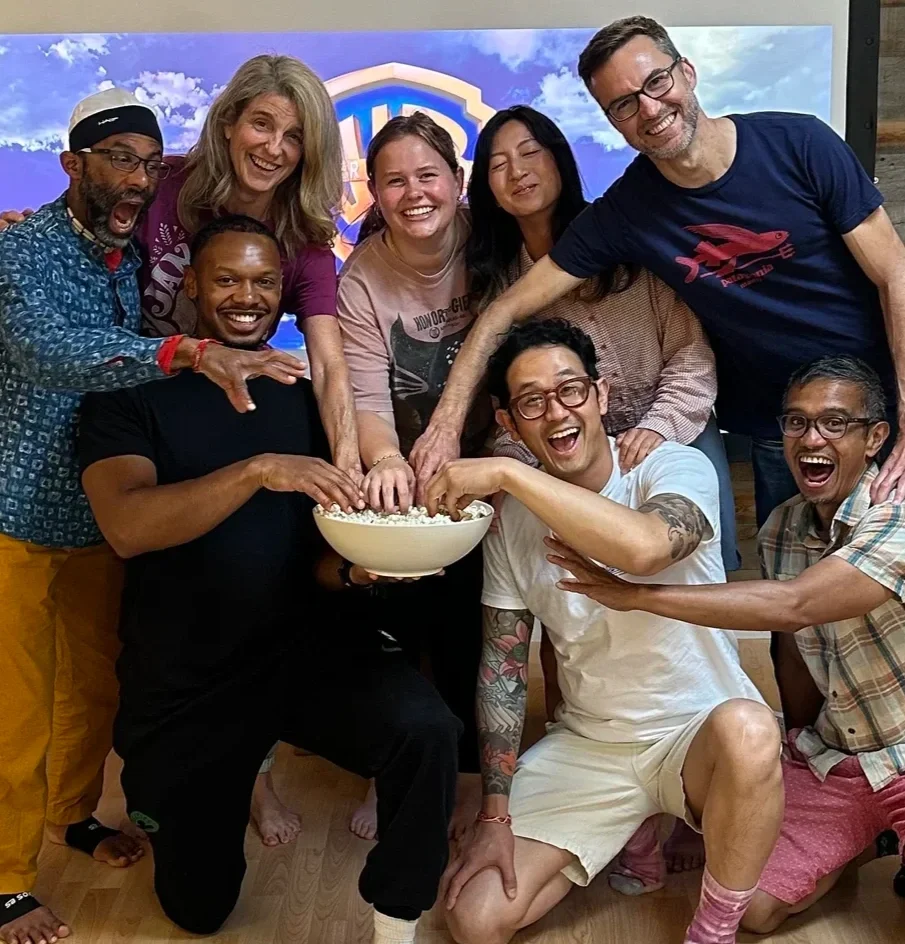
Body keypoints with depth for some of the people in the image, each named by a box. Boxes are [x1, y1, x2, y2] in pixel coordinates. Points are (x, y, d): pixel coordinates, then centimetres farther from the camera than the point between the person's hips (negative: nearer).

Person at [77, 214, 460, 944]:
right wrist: (258, 469, -35)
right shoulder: (131, 395, -4)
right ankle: (243, 766, 47)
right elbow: (127, 526, -22)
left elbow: (322, 548, 5)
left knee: (427, 729, -31)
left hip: (310, 647, 1)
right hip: (184, 682, 0)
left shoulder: (305, 396, 5)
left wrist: (359, 565, -19)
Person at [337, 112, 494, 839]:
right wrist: (386, 461, -42)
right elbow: (367, 399, -20)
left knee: (467, 617, -7)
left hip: (485, 465, 0)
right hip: (403, 475, 1)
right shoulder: (361, 280, -10)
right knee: (396, 614, -5)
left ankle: (470, 770, 18)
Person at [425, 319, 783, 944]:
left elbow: (645, 546, -40)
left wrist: (506, 473, -34)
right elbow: (502, 668, 1)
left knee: (746, 730, -40)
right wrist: (495, 815, -5)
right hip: (587, 745, 4)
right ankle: (634, 837, 17)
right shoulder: (512, 519, -2)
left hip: (696, 729, -3)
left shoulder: (676, 468, -14)